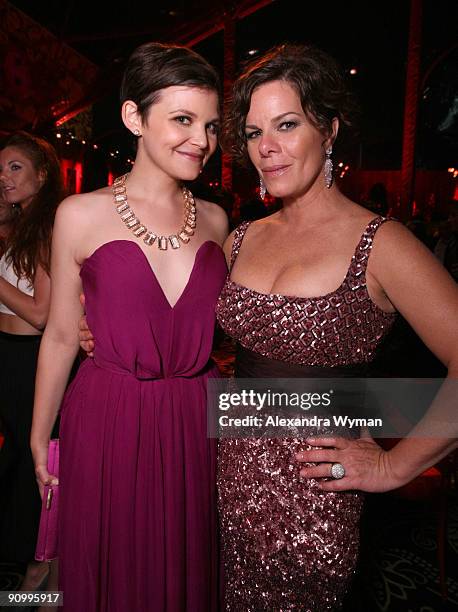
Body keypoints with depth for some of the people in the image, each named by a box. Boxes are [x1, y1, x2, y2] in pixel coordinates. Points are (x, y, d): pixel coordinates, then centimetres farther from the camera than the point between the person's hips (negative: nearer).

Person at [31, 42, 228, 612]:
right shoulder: (82, 214, -7)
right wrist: (40, 438, 6)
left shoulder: (214, 218, 3)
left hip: (197, 424, 3)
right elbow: (60, 336, -1)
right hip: (108, 421, -2)